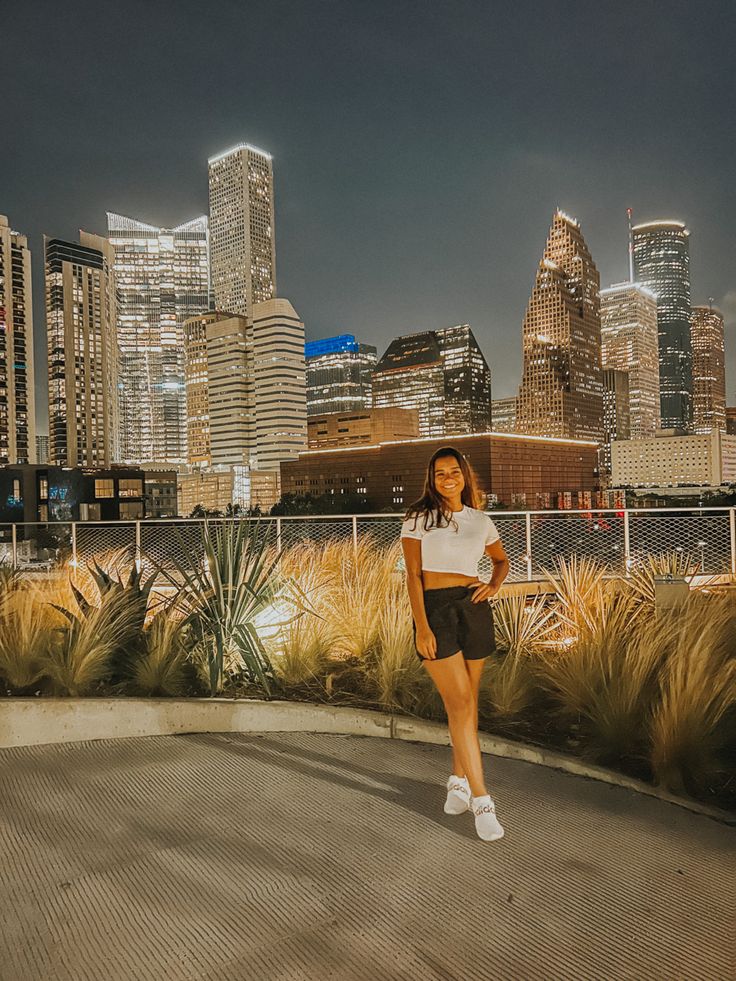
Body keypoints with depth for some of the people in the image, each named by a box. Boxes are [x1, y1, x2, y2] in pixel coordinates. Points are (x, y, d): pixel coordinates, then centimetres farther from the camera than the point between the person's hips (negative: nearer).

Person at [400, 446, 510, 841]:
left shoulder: (480, 521, 10)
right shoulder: (419, 518, -1)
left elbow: (502, 559, 26)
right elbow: (413, 575, -6)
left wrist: (494, 585, 4)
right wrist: (422, 627, -14)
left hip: (473, 609, 4)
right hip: (435, 609, -4)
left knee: (467, 701, 10)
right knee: (459, 702, -9)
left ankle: (458, 781, 28)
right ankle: (481, 800, -3)